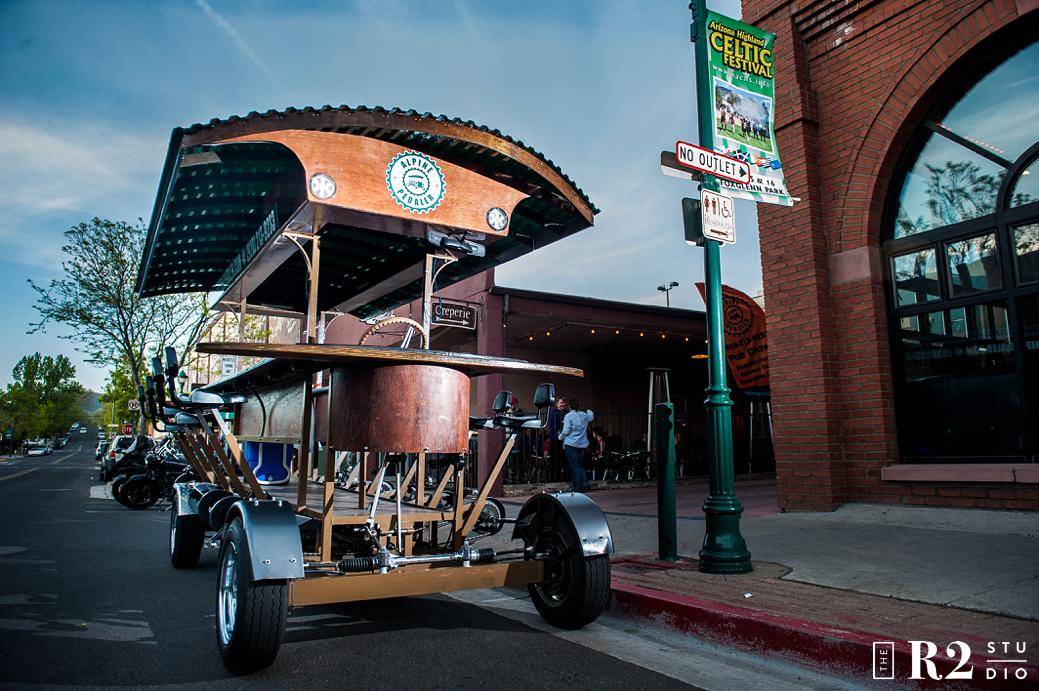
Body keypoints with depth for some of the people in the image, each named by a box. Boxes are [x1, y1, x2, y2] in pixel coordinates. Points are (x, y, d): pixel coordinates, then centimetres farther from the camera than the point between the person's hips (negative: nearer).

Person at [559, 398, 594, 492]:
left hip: (571, 444, -5)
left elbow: (566, 431, -13)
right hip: (582, 444, 5)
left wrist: (560, 436, 6)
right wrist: (589, 411, 50)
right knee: (580, 464, 18)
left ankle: (577, 487, 0)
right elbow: (592, 416, 28)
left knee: (574, 465, -1)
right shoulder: (584, 415, 5)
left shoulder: (569, 416, -10)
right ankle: (584, 482, 7)